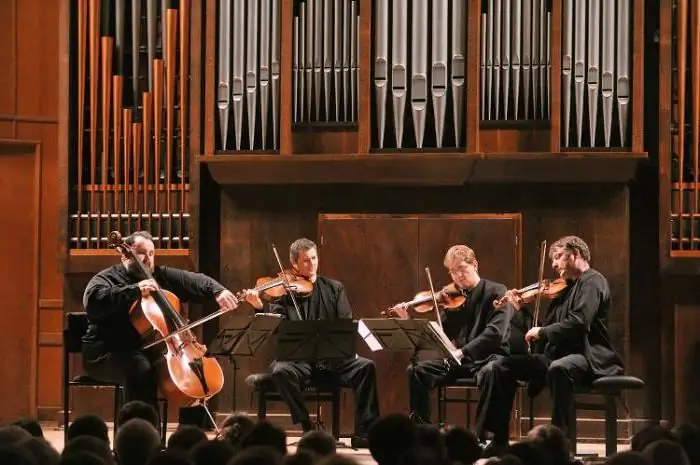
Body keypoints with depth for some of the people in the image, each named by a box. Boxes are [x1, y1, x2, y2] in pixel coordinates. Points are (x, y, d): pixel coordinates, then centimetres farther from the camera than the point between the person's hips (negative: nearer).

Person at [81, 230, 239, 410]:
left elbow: (196, 282, 11)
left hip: (154, 350, 7)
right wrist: (135, 290, -31)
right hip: (110, 353, -7)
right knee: (141, 368, -36)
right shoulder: (107, 278, -4)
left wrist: (218, 291, -11)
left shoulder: (161, 276, 15)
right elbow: (93, 302, -24)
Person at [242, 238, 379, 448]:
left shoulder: (334, 288, 14)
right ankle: (308, 428, -20)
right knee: (281, 371, -34)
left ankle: (363, 431, -18)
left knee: (365, 367, -23)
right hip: (296, 356, -2)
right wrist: (260, 306, -28)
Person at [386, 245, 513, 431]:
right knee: (416, 371, -11)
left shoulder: (496, 292, -5)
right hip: (461, 360, 6)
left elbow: (495, 332, -19)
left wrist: (463, 351, -30)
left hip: (490, 356, -6)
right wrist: (408, 323, -6)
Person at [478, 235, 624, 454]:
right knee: (503, 367, 3)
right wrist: (521, 310, 11)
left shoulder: (592, 282, -7)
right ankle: (499, 440, 3)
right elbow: (547, 328, 21)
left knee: (558, 369, -42)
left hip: (587, 356, -9)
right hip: (558, 355, 9)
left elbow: (578, 323, -22)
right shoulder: (566, 288, 20)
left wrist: (542, 332, -12)